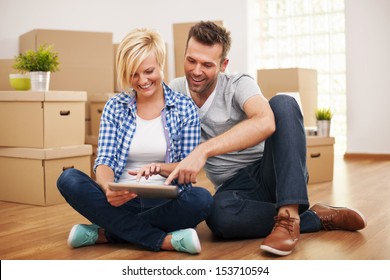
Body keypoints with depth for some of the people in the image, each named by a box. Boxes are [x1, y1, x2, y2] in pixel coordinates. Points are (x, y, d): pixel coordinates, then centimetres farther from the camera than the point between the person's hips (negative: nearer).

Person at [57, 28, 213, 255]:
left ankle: (104, 233, -21)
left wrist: (159, 168, -22)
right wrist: (108, 189, -27)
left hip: (165, 202, -1)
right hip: (121, 200, 2)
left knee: (202, 198, -32)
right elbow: (105, 160, -3)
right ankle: (165, 240, -27)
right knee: (69, 179, -24)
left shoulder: (185, 108, 2)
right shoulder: (115, 107, 6)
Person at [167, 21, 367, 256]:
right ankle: (319, 218, -18)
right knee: (219, 214, -37)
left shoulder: (239, 85, -11)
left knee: (283, 104, -28)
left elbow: (265, 122, -33)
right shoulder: (175, 91, 2)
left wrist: (204, 150, -43)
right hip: (235, 187, 2)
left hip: (272, 171, -1)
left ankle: (289, 217, -34)